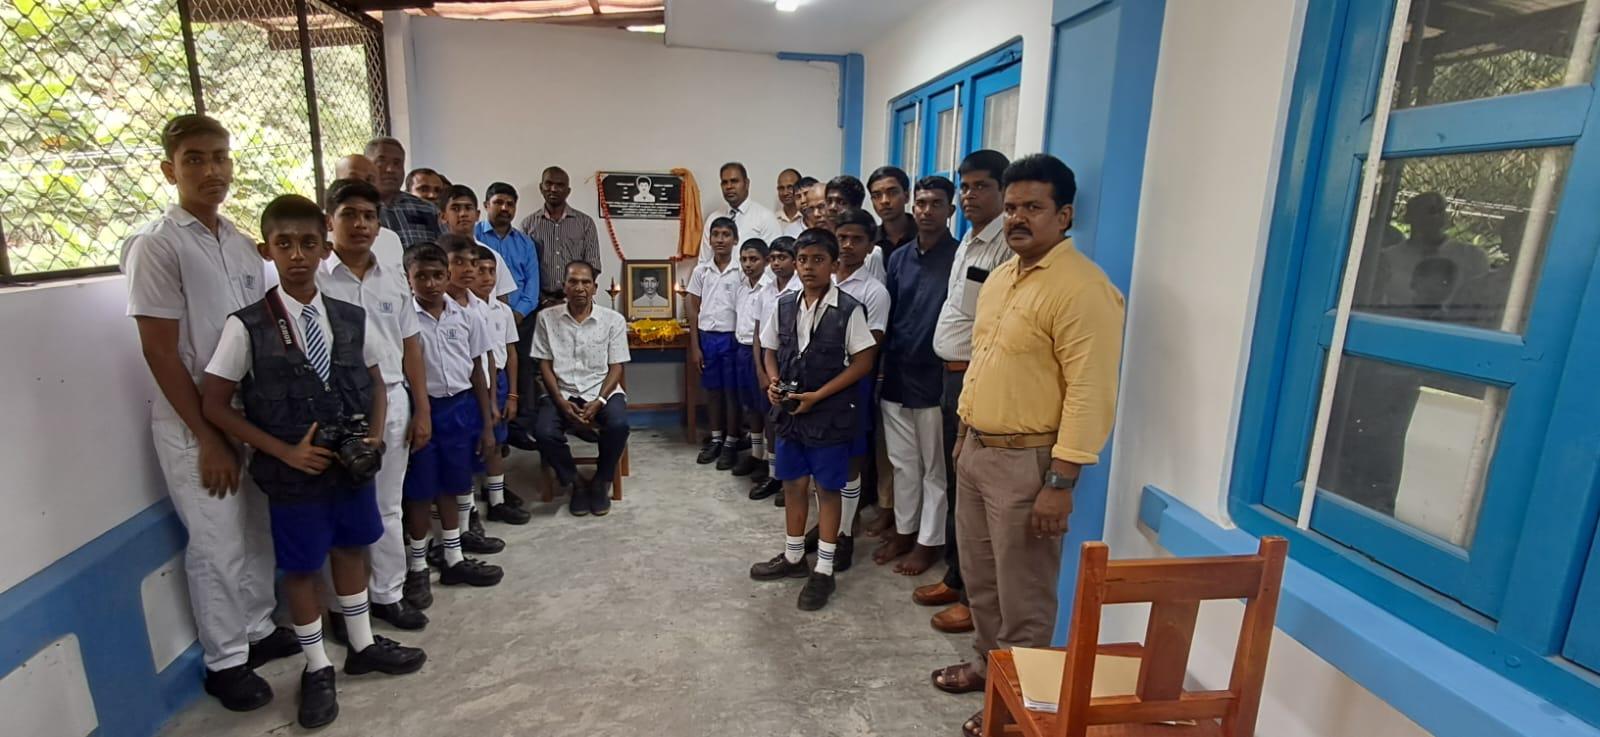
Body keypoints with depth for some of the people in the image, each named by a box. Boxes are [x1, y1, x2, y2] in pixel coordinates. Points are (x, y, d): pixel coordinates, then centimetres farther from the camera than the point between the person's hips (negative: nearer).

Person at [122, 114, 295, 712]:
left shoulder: (242, 244, 7)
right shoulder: (156, 245, -12)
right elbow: (160, 352, -14)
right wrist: (208, 438, -14)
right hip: (194, 424, -6)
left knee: (258, 534, 15)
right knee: (218, 546, 5)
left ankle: (258, 630, 34)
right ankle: (225, 661, 22)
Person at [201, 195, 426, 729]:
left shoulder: (352, 319, -3)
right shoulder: (247, 327, -14)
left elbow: (375, 383, 9)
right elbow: (215, 405, -9)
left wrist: (375, 435, -7)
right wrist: (285, 451, -16)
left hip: (353, 464, 3)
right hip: (294, 472, -3)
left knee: (352, 549, 19)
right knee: (301, 568, 11)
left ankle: (363, 645, 39)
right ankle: (317, 667, 32)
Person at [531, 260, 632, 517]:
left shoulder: (613, 320, -1)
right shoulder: (547, 318, 2)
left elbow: (615, 368, -1)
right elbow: (545, 365, 2)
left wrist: (598, 402, -16)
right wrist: (562, 402, -12)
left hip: (602, 391, -1)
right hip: (561, 392, 1)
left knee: (618, 425, -31)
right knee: (544, 431, -28)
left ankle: (601, 483, -3)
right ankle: (574, 484, 0)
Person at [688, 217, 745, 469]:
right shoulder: (701, 271, 4)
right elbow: (693, 310, 6)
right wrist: (694, 346, 2)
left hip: (732, 337, -3)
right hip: (707, 337, 3)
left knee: (732, 390, 5)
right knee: (712, 389, 12)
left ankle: (731, 442, 17)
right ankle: (716, 438, 26)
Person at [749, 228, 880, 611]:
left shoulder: (848, 309, -13)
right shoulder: (784, 305, 3)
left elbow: (863, 362, -13)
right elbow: (770, 349, 14)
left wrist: (817, 396, -16)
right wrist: (774, 382, -6)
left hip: (830, 414, -5)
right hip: (789, 411, 5)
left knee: (827, 489, 7)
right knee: (793, 483, 16)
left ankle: (823, 571, 20)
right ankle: (793, 557, 34)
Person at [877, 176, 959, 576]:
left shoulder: (961, 257, -7)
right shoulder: (899, 258, 8)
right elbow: (887, 316, 11)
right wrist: (882, 363, 7)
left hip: (936, 379, -5)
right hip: (896, 377, 5)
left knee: (934, 467, 8)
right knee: (902, 463, 16)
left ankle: (929, 541, 22)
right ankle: (904, 530, 32)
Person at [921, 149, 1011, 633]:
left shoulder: (1008, 247, -16)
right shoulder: (967, 241, 15)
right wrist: (952, 377, 15)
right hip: (952, 375, 10)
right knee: (955, 485, 18)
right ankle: (955, 578, 34)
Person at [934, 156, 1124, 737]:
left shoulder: (1082, 288, -18)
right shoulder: (999, 277, 11)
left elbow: (1090, 395, -21)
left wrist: (1060, 482, -22)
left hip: (1027, 460, -8)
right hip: (976, 449, 9)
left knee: (1023, 593, 8)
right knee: (979, 575, 21)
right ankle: (987, 663, 41)